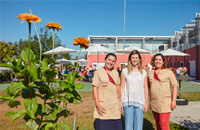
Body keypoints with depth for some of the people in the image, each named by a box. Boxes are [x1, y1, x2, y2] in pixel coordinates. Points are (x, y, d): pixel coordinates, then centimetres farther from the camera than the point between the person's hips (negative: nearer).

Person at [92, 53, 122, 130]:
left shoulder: (116, 73, 10)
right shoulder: (98, 72, -4)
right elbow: (95, 89, -7)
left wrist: (120, 102, 12)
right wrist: (98, 104, -14)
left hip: (115, 105, 5)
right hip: (103, 106, -4)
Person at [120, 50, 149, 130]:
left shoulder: (143, 72, 7)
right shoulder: (125, 71, 3)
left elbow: (145, 88, 9)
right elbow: (122, 87, 3)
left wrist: (146, 102, 3)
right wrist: (120, 102, 0)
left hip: (140, 102, 1)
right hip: (128, 102, -1)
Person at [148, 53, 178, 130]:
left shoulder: (168, 72, -1)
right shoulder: (150, 73, 10)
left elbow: (174, 86, -2)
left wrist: (174, 101, -9)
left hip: (165, 102, -4)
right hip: (154, 103, 4)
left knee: (163, 123, -8)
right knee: (158, 123, 13)